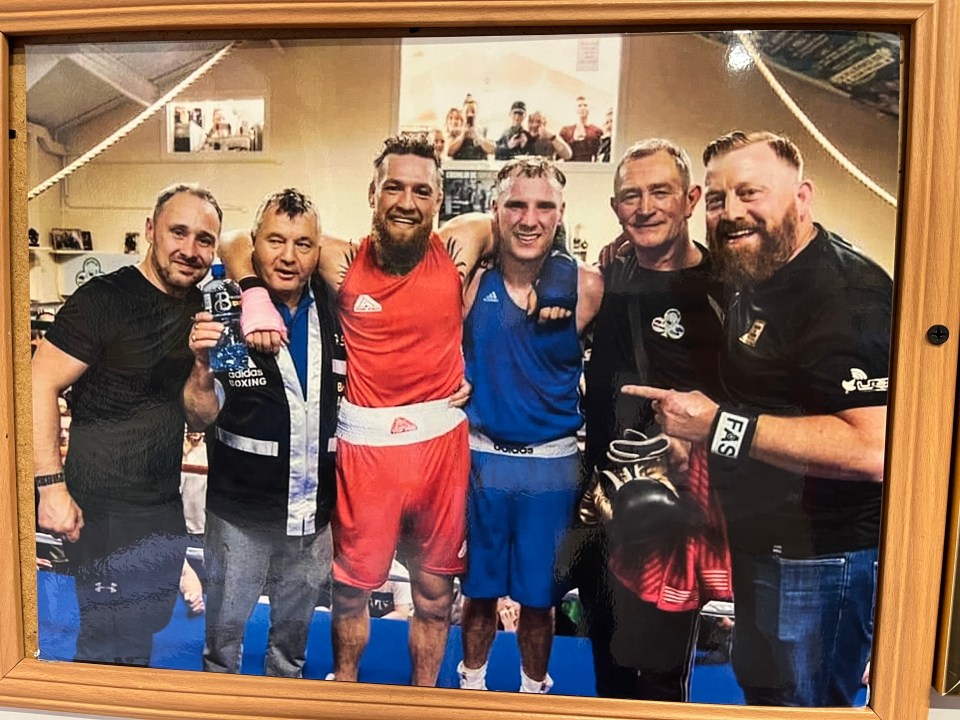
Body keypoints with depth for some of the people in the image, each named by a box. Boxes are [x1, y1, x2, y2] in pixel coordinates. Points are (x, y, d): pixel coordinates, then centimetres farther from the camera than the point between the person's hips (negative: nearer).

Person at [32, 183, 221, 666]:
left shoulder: (200, 307, 4)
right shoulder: (105, 298, -15)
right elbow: (39, 386, -17)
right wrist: (51, 486, -19)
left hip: (166, 510, 7)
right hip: (106, 513, -6)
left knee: (147, 630, 20)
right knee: (116, 651, 2)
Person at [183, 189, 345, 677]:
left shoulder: (335, 312, -4)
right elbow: (201, 418, -12)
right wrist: (202, 366, -31)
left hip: (315, 509, 3)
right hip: (241, 511, -3)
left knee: (294, 627, 23)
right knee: (225, 625, 17)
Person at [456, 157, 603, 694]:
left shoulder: (587, 287, -10)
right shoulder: (472, 281, -7)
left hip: (554, 465, -1)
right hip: (481, 458, 1)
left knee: (539, 596, 15)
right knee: (479, 588, 17)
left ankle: (534, 690, 39)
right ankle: (472, 683, 41)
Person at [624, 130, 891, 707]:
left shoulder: (846, 297, -24)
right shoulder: (755, 282, 7)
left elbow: (875, 448, -32)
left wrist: (719, 425, -31)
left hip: (819, 559, -9)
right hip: (764, 545, 9)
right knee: (760, 689, 27)